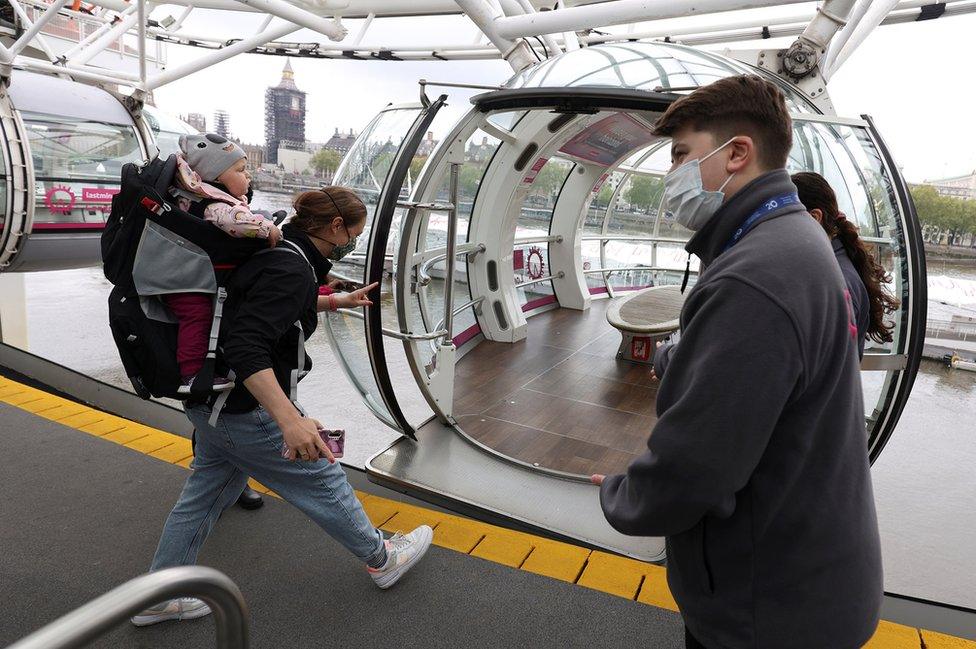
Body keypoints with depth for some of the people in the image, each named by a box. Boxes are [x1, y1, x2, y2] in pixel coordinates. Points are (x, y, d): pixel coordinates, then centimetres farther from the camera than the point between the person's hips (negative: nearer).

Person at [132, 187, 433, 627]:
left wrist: (336, 301, 29)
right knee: (322, 478, 6)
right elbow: (247, 349, -34)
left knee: (206, 491, 20)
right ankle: (382, 560, 25)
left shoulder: (280, 251, 5)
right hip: (246, 412, -10)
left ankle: (159, 597, 34)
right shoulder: (292, 270, -25)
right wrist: (289, 420, -43)